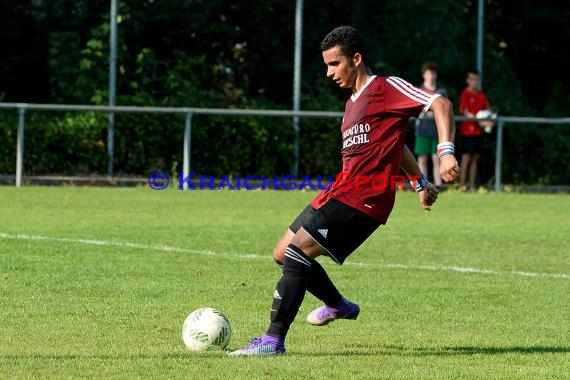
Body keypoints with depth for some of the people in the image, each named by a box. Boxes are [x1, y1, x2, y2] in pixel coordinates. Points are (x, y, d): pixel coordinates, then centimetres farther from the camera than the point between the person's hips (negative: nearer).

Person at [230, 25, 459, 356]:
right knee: (284, 254, 13)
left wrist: (446, 153, -24)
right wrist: (420, 182, 30)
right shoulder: (353, 103, 21)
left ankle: (274, 339, -16)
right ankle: (339, 306, 36)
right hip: (339, 193, 10)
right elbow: (394, 144, 33)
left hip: (361, 201, -10)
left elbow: (441, 104, -13)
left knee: (295, 253, -19)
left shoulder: (386, 88, -6)